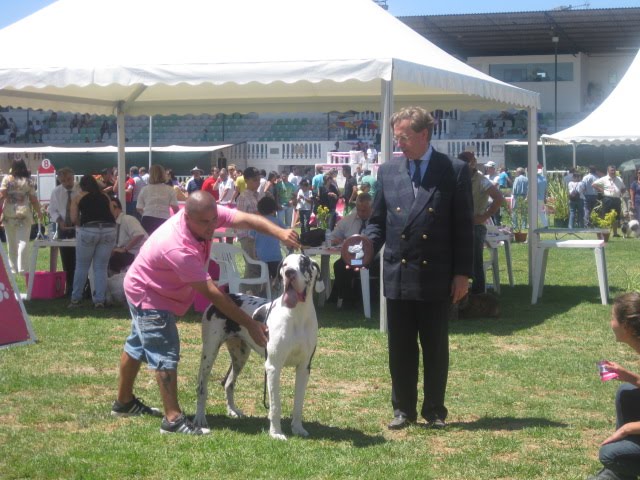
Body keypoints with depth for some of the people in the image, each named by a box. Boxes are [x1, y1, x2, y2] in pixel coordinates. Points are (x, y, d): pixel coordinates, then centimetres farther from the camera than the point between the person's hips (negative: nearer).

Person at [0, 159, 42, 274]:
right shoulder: (29, 181, 1)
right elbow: (33, 199, 2)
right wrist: (38, 212, 14)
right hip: (24, 213, -1)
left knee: (11, 243, 11)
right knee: (23, 241, -2)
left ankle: (13, 267, 16)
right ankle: (22, 268, -9)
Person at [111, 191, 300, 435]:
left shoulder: (206, 215, -21)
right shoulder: (178, 248, -42)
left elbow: (245, 219, -30)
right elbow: (211, 293, -39)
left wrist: (280, 232, -50)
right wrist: (250, 324, -37)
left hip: (150, 290, 9)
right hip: (148, 295, -9)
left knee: (138, 345, 21)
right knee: (166, 354, -13)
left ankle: (124, 402, 37)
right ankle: (173, 419, -11)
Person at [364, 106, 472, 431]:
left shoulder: (454, 171, -2)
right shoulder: (388, 170, 8)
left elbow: (463, 226, -3)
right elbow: (378, 220, 12)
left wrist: (462, 273, -6)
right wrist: (368, 244, -9)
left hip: (436, 278, -3)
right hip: (398, 276, 3)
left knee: (436, 349, 7)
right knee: (400, 349, 9)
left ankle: (434, 411, 19)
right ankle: (403, 409, 21)